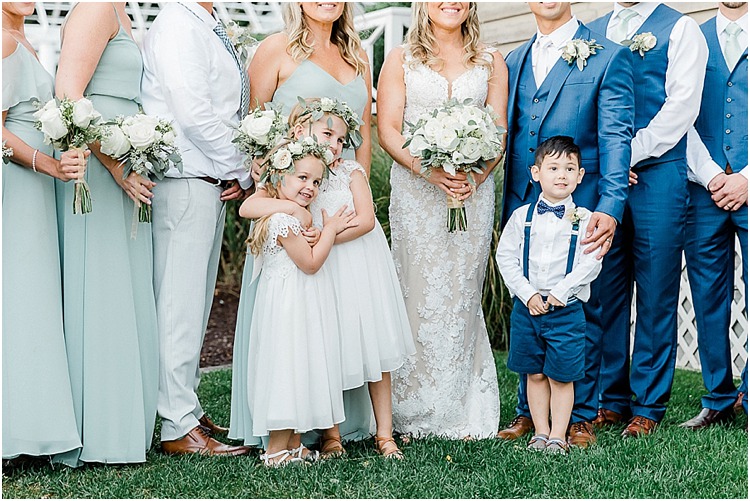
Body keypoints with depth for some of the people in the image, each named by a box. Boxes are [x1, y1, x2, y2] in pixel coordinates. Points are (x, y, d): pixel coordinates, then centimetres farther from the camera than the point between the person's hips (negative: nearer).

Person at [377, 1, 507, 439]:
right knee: (420, 295, -5)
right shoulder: (401, 61, 9)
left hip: (475, 191, 2)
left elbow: (498, 131, 7)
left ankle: (465, 412, 7)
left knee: (463, 296, 2)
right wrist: (426, 169, -16)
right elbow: (388, 130, 1)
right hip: (415, 193, -1)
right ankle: (417, 414, 1)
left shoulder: (490, 63, 14)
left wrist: (476, 176, -12)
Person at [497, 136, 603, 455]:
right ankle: (540, 432, 21)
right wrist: (528, 294, -10)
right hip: (527, 307, 2)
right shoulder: (522, 217, 3)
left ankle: (558, 435, 13)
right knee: (534, 374, 10)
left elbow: (591, 263, -8)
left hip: (567, 310, -2)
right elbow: (506, 257, 0)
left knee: (561, 375, 3)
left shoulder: (584, 219, -2)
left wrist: (560, 293, -15)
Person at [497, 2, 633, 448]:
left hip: (580, 207, -5)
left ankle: (582, 415, 16)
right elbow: (509, 136, 15)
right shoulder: (515, 60, 14)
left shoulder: (608, 57, -3)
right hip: (523, 206, 5)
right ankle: (529, 410, 21)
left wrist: (610, 208, -21)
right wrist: (510, 208, 5)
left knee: (582, 309, 4)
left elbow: (616, 139, -11)